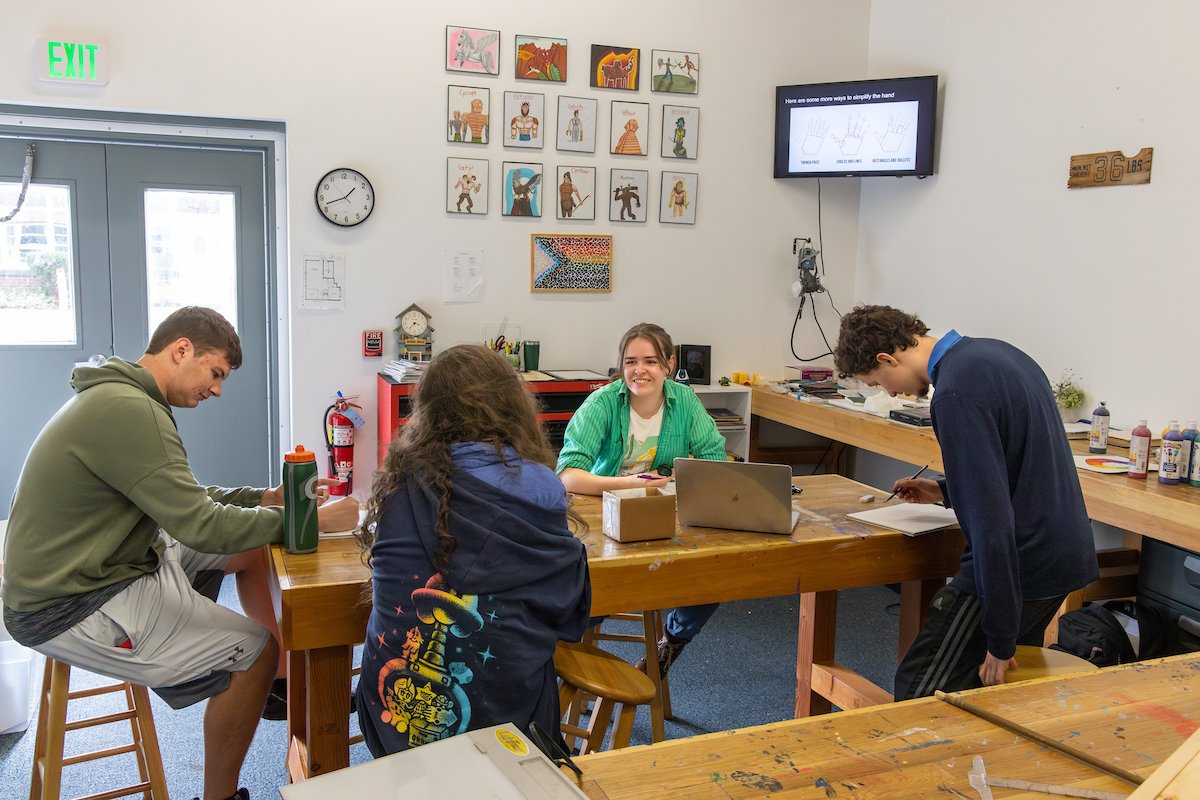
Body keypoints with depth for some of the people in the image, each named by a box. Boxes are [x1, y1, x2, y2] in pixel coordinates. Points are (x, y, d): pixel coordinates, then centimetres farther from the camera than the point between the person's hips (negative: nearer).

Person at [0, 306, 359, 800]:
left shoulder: (118, 397, 9)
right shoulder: (128, 410, -24)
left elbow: (182, 500, 16)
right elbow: (204, 527, -26)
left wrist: (264, 499, 5)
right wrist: (311, 520, -18)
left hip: (95, 571, 11)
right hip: (69, 610, -11)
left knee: (252, 550, 14)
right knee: (255, 648, -12)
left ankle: (267, 688, 26)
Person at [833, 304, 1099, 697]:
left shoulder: (956, 393, -22)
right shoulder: (996, 352, 8)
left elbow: (992, 520, -25)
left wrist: (1000, 640, -21)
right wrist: (945, 491, 22)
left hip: (1016, 566, -10)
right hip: (1063, 557, 10)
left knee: (918, 691, 1)